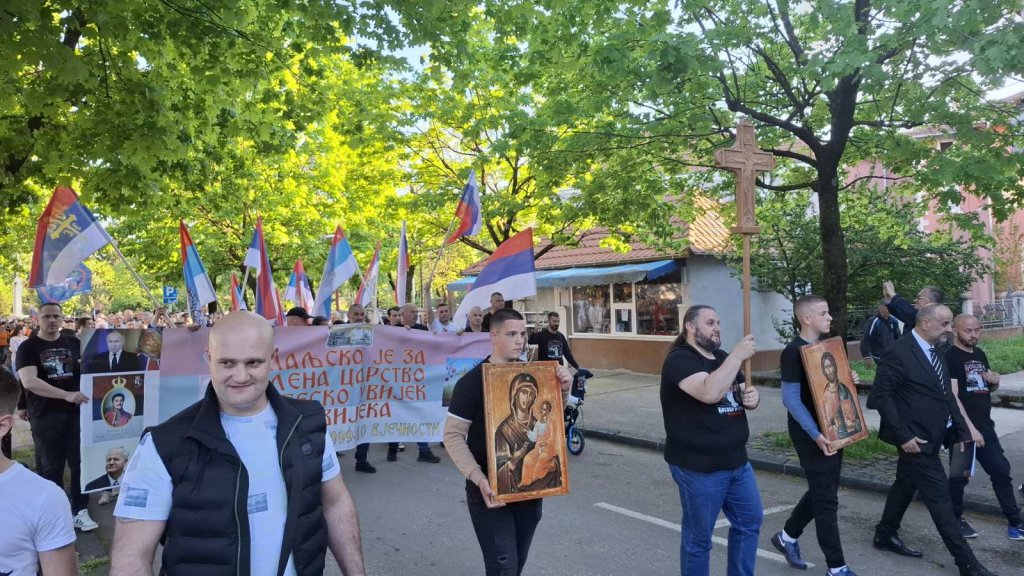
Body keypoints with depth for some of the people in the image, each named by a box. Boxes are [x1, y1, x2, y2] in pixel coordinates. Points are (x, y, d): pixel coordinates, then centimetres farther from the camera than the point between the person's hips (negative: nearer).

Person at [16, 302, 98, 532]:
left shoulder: (74, 343, 8)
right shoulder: (28, 347, -4)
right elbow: (29, 381, -18)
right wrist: (67, 395, -26)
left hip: (76, 412, 3)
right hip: (45, 416, -3)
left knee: (80, 462, 4)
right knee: (51, 468, 7)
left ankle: (80, 511, 14)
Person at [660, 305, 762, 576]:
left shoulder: (722, 358, 12)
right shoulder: (680, 360, -16)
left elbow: (743, 395, 21)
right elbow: (710, 393, -34)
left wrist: (752, 397, -3)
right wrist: (738, 355, -29)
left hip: (737, 461, 9)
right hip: (699, 467, -9)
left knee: (750, 521, 20)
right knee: (699, 537, 5)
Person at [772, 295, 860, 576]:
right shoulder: (793, 352, -18)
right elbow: (791, 399, -20)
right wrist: (815, 434, -26)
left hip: (833, 428, 8)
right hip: (810, 434, -8)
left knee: (821, 491, 17)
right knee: (826, 498, -1)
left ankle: (787, 536, 34)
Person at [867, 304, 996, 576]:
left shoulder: (935, 353, 9)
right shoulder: (899, 352, -19)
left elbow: (946, 395, 13)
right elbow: (880, 396, -21)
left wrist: (962, 430, 5)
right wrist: (903, 435, -21)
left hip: (930, 437, 9)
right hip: (915, 440, -9)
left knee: (905, 485, 19)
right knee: (939, 497, -2)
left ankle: (885, 536, 34)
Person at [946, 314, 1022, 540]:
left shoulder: (979, 354, 11)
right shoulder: (950, 357, -12)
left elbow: (988, 389, 24)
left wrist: (995, 381, 0)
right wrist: (969, 428, -22)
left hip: (985, 426, 7)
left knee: (1001, 471, 9)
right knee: (960, 476, 3)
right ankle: (955, 518, 19)